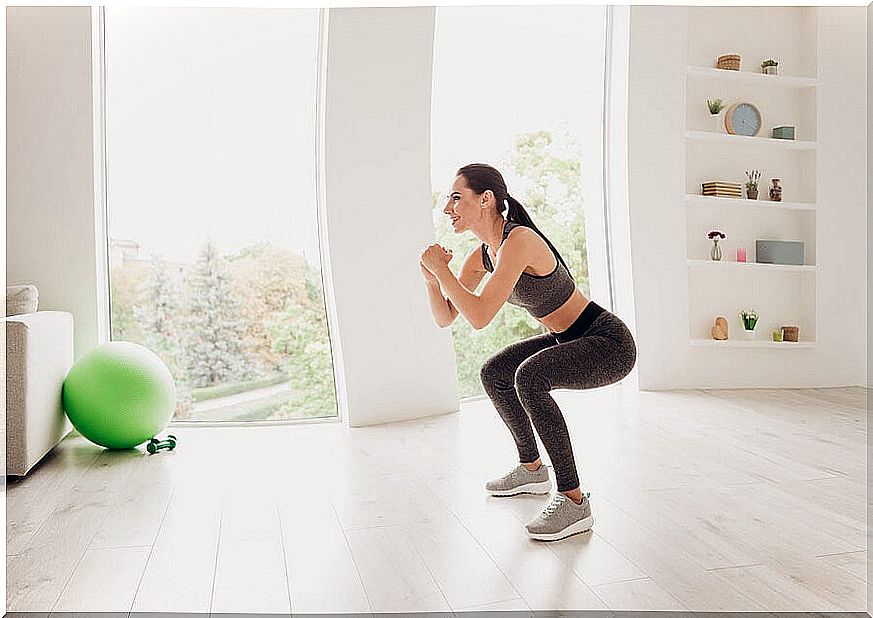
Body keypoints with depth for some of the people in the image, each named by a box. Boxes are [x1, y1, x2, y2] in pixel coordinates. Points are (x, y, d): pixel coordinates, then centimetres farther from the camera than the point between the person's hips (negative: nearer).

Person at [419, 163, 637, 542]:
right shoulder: (482, 255, 2)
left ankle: (573, 501, -20)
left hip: (609, 343, -10)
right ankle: (532, 470, 31)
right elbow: (445, 318, 6)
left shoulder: (518, 240, -25)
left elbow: (479, 317, -33)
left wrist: (440, 268, -23)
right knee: (494, 374, 16)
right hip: (570, 340, 10)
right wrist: (432, 277, -10)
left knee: (530, 376, -33)